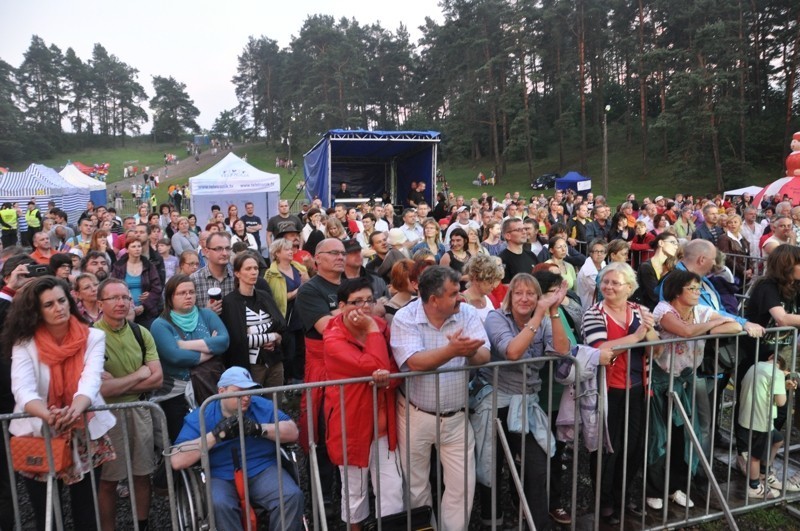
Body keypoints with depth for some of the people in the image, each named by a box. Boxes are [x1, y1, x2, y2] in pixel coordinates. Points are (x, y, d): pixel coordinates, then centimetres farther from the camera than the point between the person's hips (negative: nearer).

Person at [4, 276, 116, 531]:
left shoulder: (93, 337, -8)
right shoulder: (24, 343, -8)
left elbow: (91, 380, -22)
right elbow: (22, 389, -23)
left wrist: (75, 410, -43)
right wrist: (48, 415, -43)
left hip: (85, 434, 0)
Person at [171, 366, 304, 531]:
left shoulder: (262, 406, 5)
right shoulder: (200, 417, -2)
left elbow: (292, 432, -2)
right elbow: (177, 461, -12)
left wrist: (259, 429, -17)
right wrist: (215, 434, -20)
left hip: (263, 470, 2)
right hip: (221, 477, -1)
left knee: (292, 496, -24)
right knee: (220, 505, -33)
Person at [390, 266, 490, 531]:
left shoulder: (467, 313, -6)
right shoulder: (404, 318, -15)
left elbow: (484, 356, -15)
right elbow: (415, 363, -28)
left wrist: (469, 351, -37)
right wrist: (452, 350, -40)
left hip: (456, 417, 2)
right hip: (415, 416, -2)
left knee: (463, 486, 9)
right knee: (416, 486, 17)